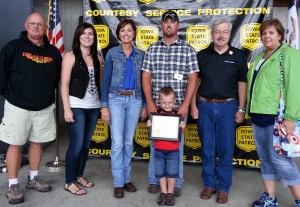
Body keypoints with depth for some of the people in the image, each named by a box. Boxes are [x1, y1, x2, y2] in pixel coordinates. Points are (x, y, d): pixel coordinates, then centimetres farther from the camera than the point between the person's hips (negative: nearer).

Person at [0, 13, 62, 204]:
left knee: (37, 143, 13)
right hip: (18, 107, -3)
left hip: (44, 108, 4)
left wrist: (48, 93, 11)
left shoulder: (53, 52, 5)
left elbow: (58, 77, 16)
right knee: (15, 145, 2)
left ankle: (33, 178, 29)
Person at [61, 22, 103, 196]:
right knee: (76, 144, -5)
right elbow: (65, 84, -8)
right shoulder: (71, 56, -3)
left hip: (94, 106, 5)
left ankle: (79, 175, 27)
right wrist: (67, 108, -14)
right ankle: (69, 182, 9)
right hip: (77, 106, -5)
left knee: (86, 143, 11)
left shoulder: (98, 58, 10)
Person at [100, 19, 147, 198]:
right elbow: (106, 80, -1)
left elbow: (143, 81, 10)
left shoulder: (140, 54, 8)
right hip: (116, 99, -2)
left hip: (135, 100, 2)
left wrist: (145, 105, 6)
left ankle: (126, 178, 21)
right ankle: (118, 183, 6)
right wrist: (104, 106, -7)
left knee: (129, 141, 8)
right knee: (117, 142, -4)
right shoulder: (112, 53, 1)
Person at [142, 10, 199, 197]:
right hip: (156, 106, 2)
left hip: (179, 107, -1)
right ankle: (155, 180, 23)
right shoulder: (152, 49, 7)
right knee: (155, 143, 9)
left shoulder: (188, 50, 1)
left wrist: (185, 105, -11)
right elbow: (146, 77, 4)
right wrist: (150, 102, -5)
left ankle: (176, 183, 20)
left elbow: (193, 80, -3)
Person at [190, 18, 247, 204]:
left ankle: (223, 187, 18)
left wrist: (241, 109, -1)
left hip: (228, 107, -1)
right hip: (205, 106, 1)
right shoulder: (202, 55, 3)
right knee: (207, 148, 9)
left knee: (226, 149, 4)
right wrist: (193, 105, 0)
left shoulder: (238, 56, 2)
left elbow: (242, 83, 4)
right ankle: (209, 184, 24)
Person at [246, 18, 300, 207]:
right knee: (265, 158, 12)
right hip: (258, 115, 8)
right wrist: (249, 109, 15)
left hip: (276, 115, -8)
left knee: (279, 158, -6)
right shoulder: (261, 56, 17)